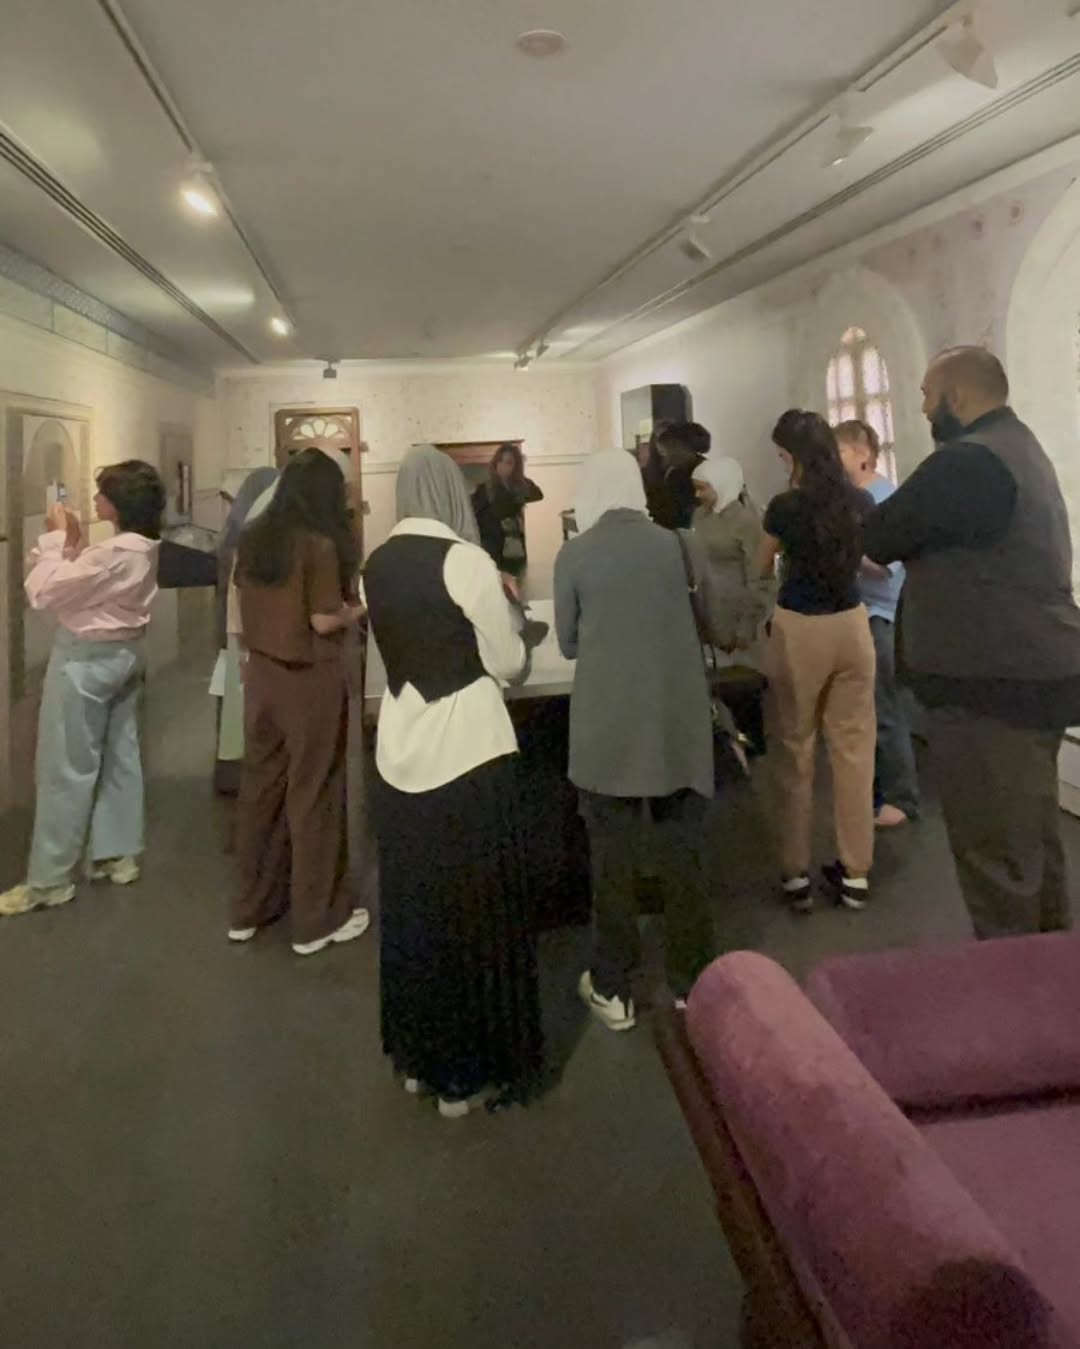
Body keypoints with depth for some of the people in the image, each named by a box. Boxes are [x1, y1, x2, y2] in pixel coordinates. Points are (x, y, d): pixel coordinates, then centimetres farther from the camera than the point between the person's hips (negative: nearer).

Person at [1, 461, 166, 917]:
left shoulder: (114, 553, -27)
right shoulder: (142, 548, 3)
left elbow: (42, 591, -22)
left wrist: (55, 538, -13)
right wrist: (75, 546, -3)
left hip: (86, 659, -10)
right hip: (123, 652, 10)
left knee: (65, 769, 1)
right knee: (120, 756, 15)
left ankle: (49, 880, 11)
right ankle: (119, 855, 27)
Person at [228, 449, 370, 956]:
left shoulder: (252, 538, 5)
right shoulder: (319, 544, -17)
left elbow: (247, 606, 12)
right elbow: (324, 621, -18)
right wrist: (358, 610, 0)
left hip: (261, 673, 7)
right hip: (310, 679, -7)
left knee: (260, 785, 15)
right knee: (312, 792, 4)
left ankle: (249, 908, 27)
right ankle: (316, 920, 16)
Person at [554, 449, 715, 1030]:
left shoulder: (574, 554, -4)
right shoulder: (672, 543, 3)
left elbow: (568, 644, 6)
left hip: (608, 726, -2)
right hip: (678, 723, 2)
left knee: (613, 858, 9)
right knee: (681, 856, 12)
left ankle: (612, 989, 21)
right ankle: (692, 984, 24)